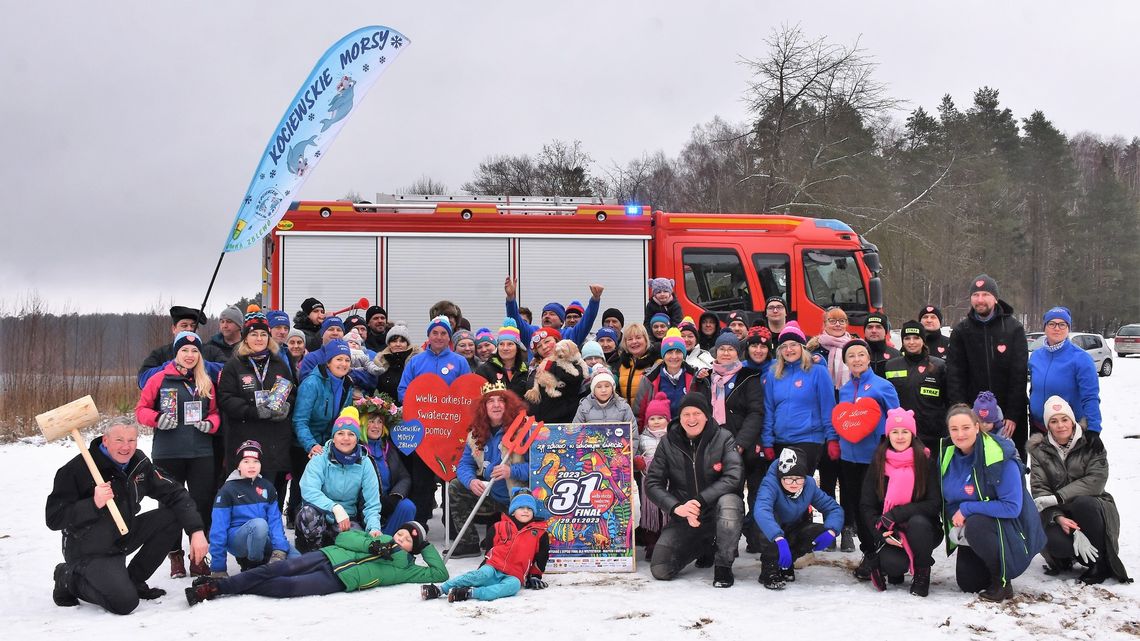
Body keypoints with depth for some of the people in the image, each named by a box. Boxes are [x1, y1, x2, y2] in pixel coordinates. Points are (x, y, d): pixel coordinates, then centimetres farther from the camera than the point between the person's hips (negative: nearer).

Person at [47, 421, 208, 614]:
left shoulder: (140, 463, -4)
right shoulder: (77, 469, -22)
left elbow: (175, 494, -4)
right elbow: (54, 519, -23)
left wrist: (196, 531, -17)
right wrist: (93, 504, -37)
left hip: (124, 538, 7)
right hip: (90, 552, -7)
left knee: (172, 516, -10)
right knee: (125, 602, -24)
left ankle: (133, 581, 4)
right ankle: (69, 578, 4)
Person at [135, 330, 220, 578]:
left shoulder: (206, 383, 9)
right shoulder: (160, 380, -1)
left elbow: (215, 412, 16)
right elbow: (141, 409, 3)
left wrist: (210, 423, -5)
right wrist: (157, 418, -16)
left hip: (201, 453, 2)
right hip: (168, 454, -2)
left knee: (202, 503, 2)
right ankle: (175, 556, 19)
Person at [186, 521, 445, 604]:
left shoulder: (405, 568, 14)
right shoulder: (381, 538, 23)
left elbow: (439, 573, 8)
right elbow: (343, 538, 12)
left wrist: (426, 546, 10)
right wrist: (372, 545, -3)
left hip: (339, 581, -3)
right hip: (327, 557, 3)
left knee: (286, 586, -22)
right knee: (278, 569, -21)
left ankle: (217, 589, -22)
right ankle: (218, 584, -20)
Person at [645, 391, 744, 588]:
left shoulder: (723, 438, -10)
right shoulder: (668, 443, -4)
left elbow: (733, 478, -19)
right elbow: (652, 483, -6)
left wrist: (700, 501, -30)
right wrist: (676, 507, -24)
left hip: (715, 508, -3)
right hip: (683, 514, 3)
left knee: (728, 502, -39)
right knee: (660, 570, -10)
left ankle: (723, 565, -15)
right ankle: (704, 548, 22)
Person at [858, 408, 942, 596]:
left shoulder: (926, 462, -3)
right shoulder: (878, 464, 2)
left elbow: (934, 505, -10)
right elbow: (866, 506, 0)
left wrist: (897, 514, -23)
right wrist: (882, 534, -17)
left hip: (922, 529, 0)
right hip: (888, 533, 0)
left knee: (918, 522, -36)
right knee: (894, 564, -31)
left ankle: (922, 574, -10)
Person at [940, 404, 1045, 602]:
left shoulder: (1000, 457, -24)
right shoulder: (947, 455, -5)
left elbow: (1012, 507, -27)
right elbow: (948, 498, 8)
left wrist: (967, 509, -26)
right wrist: (956, 523, -12)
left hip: (1009, 529, -6)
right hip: (970, 531, 6)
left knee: (976, 525, -36)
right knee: (967, 583, 2)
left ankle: (1002, 580, -15)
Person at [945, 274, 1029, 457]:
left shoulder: (1013, 328, -1)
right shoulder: (961, 331, 4)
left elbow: (1019, 374, -6)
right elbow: (954, 375, -1)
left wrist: (1013, 415, -12)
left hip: (1010, 415, -1)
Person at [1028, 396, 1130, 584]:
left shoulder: (1091, 443, 0)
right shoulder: (1040, 451, 4)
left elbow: (1096, 480, -14)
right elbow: (1039, 489, -7)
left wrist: (1058, 497, -24)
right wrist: (1058, 517, -25)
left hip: (1091, 509, 0)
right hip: (1058, 515, 0)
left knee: (1083, 503, -36)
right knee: (1051, 540, -33)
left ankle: (1101, 563, -17)